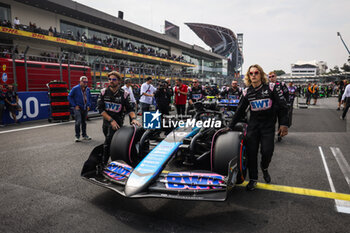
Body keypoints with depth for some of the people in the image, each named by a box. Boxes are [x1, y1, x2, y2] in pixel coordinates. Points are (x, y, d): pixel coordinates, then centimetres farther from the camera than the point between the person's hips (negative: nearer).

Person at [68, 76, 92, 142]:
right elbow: (69, 97, -4)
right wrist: (74, 105, -10)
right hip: (78, 108, -5)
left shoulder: (88, 89, 9)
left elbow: (89, 98, 21)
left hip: (85, 108, 5)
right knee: (78, 122, -15)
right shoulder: (75, 88, -7)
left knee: (84, 122, 14)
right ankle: (77, 136, -4)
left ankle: (84, 135, 25)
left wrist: (89, 105, 9)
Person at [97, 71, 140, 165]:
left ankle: (104, 162, 1)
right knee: (108, 141, 17)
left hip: (117, 122, -4)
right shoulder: (104, 92, -1)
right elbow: (100, 109, -6)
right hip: (106, 121, 4)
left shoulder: (124, 93, -7)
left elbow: (129, 108, -4)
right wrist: (111, 120, -16)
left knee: (107, 142, -15)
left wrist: (133, 118, -24)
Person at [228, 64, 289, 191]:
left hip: (268, 126, -2)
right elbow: (240, 111, 10)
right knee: (251, 152, 0)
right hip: (253, 125, 2)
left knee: (267, 151, -10)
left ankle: (264, 168, 25)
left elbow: (283, 106, -3)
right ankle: (253, 179, 17)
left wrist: (284, 124, -9)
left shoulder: (271, 87, -3)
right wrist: (230, 126, 10)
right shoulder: (247, 92, 5)